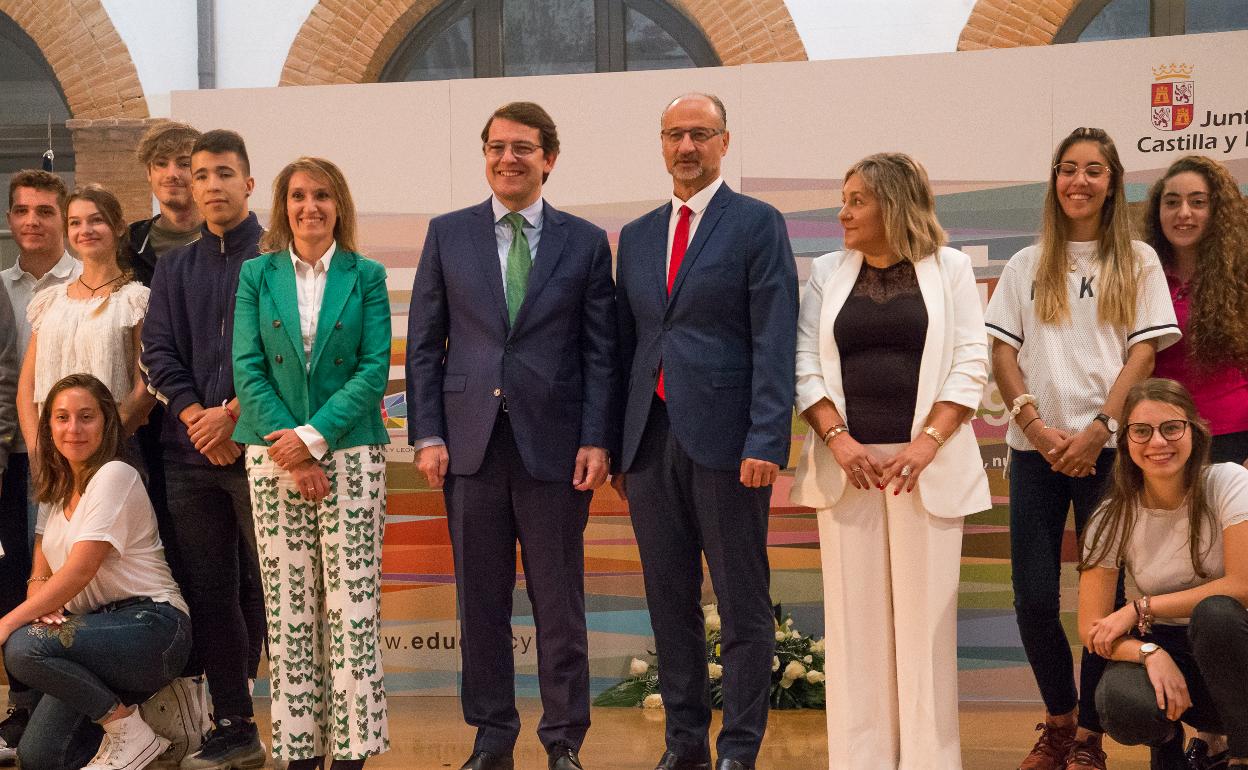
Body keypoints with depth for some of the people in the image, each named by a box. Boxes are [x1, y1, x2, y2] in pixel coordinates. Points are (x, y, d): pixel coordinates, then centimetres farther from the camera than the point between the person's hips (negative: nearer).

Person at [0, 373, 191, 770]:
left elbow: (80, 571, -19)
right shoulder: (59, 491, 16)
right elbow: (40, 576, 14)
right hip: (100, 626, 7)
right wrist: (39, 609, -10)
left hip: (151, 622, -7)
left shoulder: (114, 476, -10)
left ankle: (129, 731, -12)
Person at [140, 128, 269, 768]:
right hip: (191, 452, 5)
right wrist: (197, 419, -7)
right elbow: (159, 353, 7)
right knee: (209, 591, 7)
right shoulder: (173, 268, 17)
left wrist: (233, 415, -13)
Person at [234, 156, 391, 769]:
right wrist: (291, 453, -9)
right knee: (288, 608, 2)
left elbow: (375, 368, -2)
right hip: (274, 457, 1)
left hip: (351, 452, -1)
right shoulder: (257, 275, 9)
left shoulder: (366, 276, 6)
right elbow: (247, 368, 2)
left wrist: (315, 436, -12)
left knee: (352, 605, -5)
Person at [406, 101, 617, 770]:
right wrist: (427, 434, -2)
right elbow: (424, 344, 7)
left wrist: (597, 439, -6)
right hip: (471, 440, 1)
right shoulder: (448, 234, 9)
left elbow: (600, 352, 3)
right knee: (480, 600, 7)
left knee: (559, 602, 4)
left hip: (553, 442, -1)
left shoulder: (584, 242, 6)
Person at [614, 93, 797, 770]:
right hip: (651, 438, 5)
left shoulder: (758, 225, -1)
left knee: (742, 606, 1)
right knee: (670, 604, 10)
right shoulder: (637, 237, 16)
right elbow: (626, 344, 16)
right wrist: (618, 446, 10)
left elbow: (774, 342, -8)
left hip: (725, 437, -5)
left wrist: (766, 442, -16)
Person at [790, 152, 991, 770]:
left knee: (924, 611, -1)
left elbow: (970, 363, 0)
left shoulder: (948, 267, 5)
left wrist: (927, 441, -13)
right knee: (853, 613, 2)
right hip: (847, 461, 2)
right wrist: (838, 439, -9)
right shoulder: (828, 272, 12)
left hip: (925, 462, -2)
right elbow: (805, 366, 6)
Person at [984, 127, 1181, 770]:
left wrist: (1098, 430, -12)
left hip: (1107, 448, -1)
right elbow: (1002, 353, 6)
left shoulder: (1137, 263, 7)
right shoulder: (1027, 266, 12)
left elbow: (1143, 353, 0)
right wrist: (1036, 426, -9)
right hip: (1037, 449, 2)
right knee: (1033, 597, -1)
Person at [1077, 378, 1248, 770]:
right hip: (1165, 646, 1)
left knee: (1214, 613, -35)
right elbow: (1092, 628, -8)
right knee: (1121, 704, -33)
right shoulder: (1112, 519, -7)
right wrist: (1149, 653, -29)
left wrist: (1141, 608, -18)